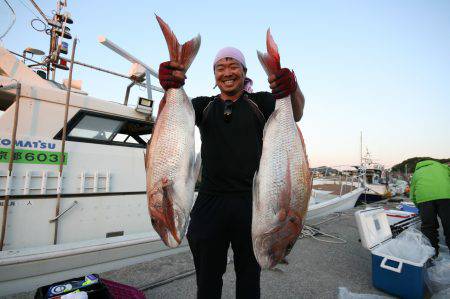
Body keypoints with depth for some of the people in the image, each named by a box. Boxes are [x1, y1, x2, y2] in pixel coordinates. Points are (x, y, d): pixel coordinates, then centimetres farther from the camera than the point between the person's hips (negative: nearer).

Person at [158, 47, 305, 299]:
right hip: (210, 202, 1)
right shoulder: (205, 105, 9)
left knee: (249, 277, 19)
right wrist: (171, 88, -30)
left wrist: (293, 89, -35)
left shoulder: (259, 102, 4)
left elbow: (295, 114, -12)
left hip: (252, 202, 0)